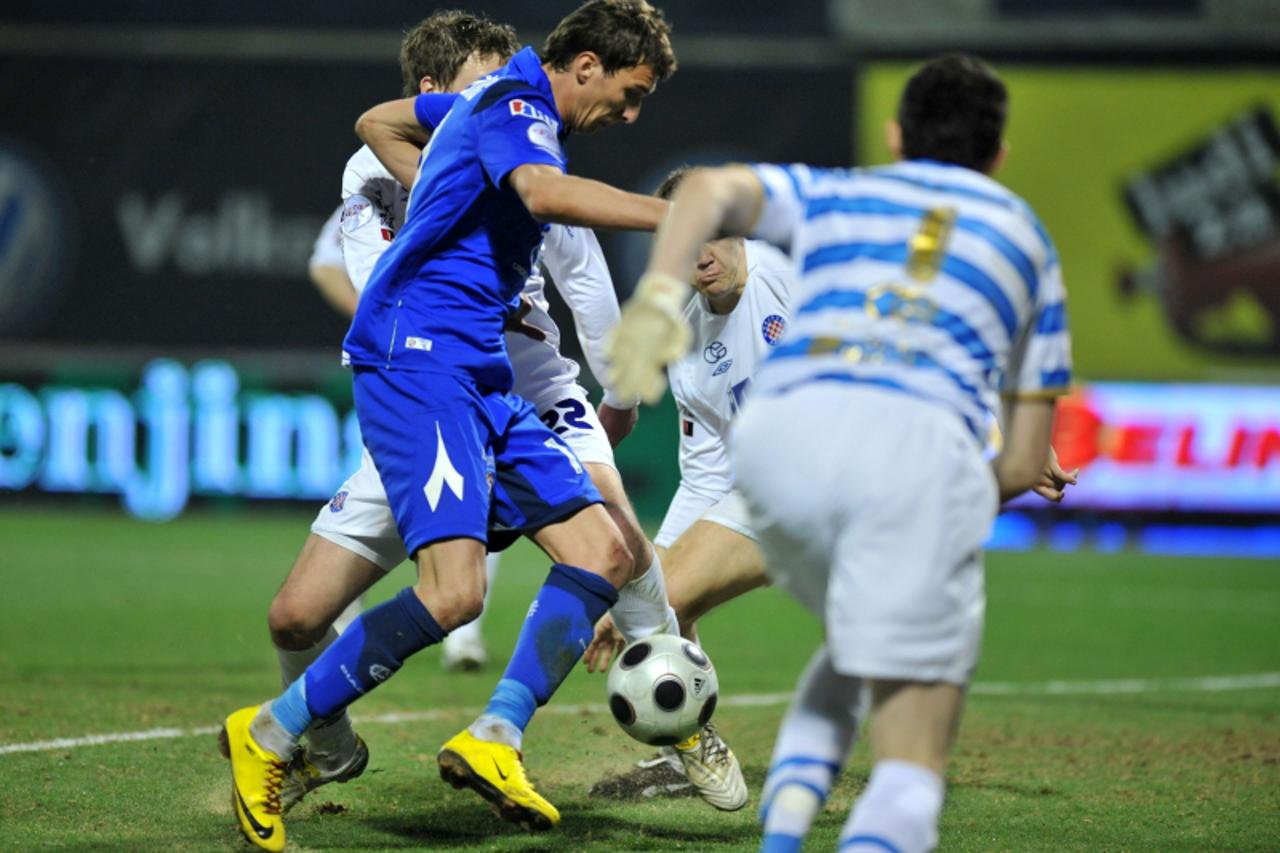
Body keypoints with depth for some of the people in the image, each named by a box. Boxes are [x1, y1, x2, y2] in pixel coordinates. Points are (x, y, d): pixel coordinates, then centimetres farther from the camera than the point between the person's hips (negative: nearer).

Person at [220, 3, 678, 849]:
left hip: (478, 374, 11)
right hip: (419, 357, -11)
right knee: (453, 590, -24)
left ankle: (493, 740, -3)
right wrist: (676, 215, -32)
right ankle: (268, 737, -11)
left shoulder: (505, 102, 22)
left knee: (603, 551, 2)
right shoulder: (513, 101, -8)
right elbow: (543, 192, -31)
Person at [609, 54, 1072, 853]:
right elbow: (1026, 463, 27)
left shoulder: (831, 195, 31)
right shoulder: (1025, 238, 31)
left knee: (857, 649, 31)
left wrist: (658, 300, -5)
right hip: (921, 441, -2)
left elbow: (710, 189, 8)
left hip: (781, 432, 2)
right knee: (911, 764, -1)